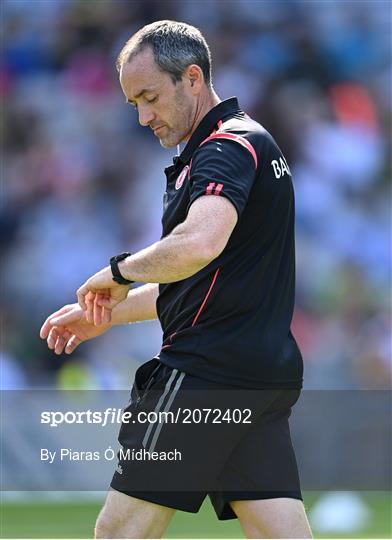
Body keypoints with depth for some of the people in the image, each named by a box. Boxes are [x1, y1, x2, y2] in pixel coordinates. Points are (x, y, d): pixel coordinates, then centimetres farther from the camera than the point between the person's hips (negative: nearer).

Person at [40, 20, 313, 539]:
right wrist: (111, 312, 28)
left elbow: (198, 244, -31)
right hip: (266, 374, 10)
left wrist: (120, 269, -15)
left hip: (207, 371, -10)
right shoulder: (247, 143, 22)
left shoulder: (228, 146, -10)